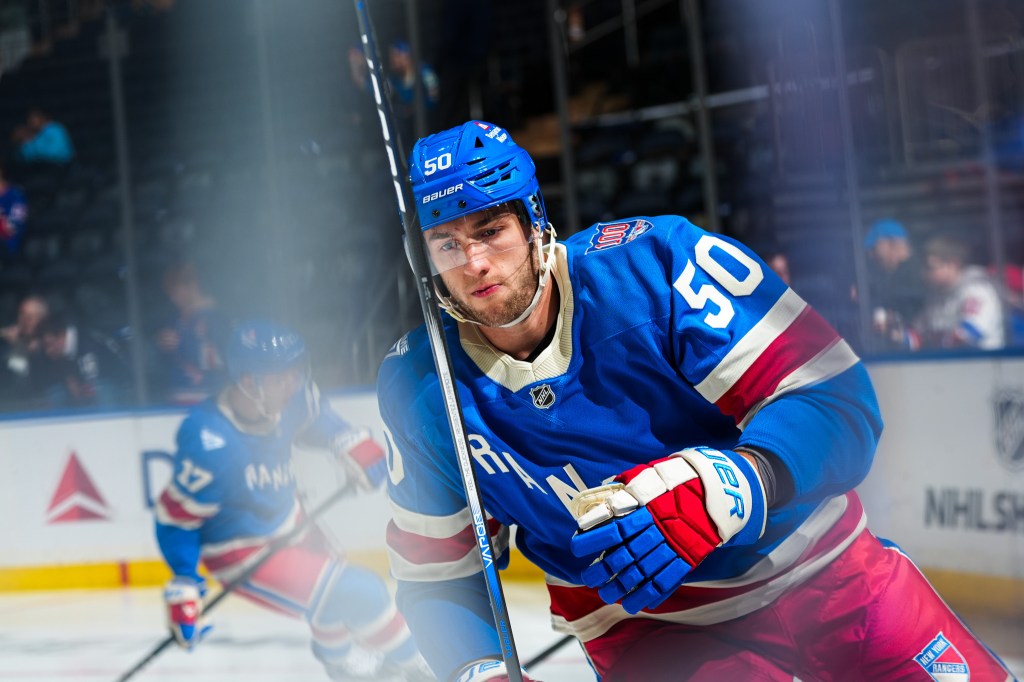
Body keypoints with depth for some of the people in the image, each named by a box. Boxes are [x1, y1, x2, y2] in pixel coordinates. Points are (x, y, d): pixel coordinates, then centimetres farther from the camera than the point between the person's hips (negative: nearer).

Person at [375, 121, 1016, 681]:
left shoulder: (654, 259, -21)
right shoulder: (417, 386, -10)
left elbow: (840, 401, -26)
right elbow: (437, 576, 1)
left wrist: (727, 486, -43)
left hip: (821, 570, 0)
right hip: (642, 626, 1)